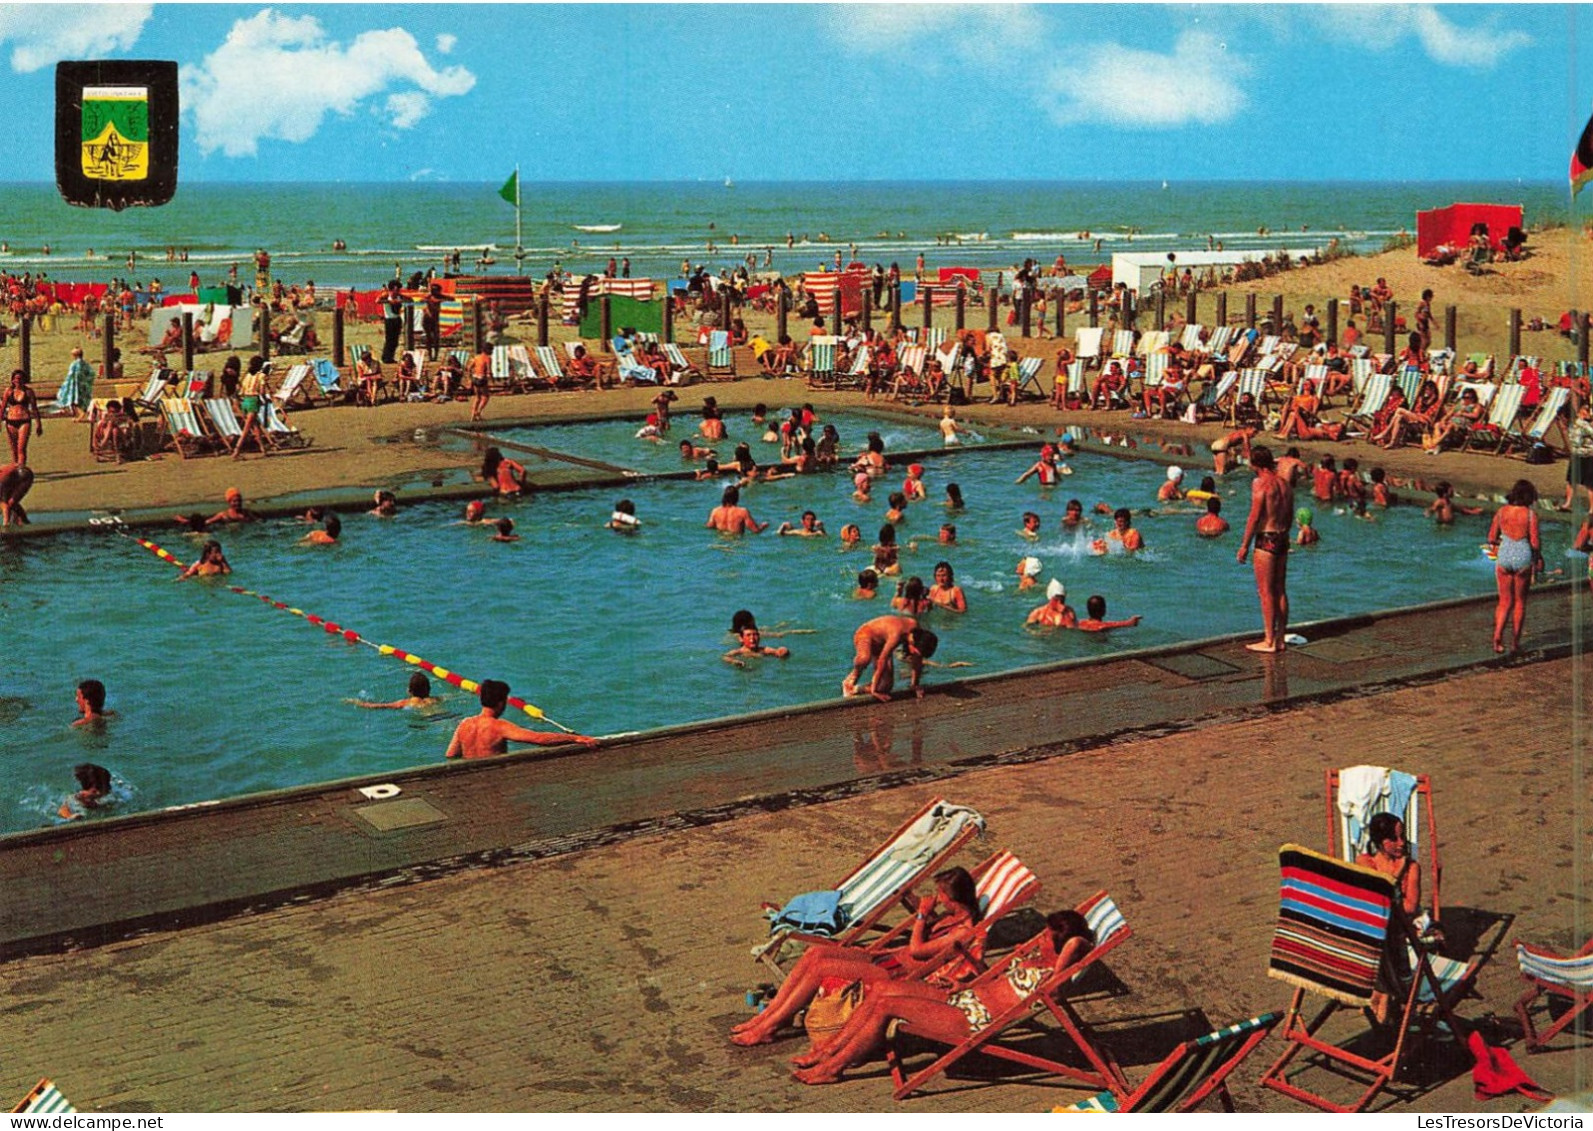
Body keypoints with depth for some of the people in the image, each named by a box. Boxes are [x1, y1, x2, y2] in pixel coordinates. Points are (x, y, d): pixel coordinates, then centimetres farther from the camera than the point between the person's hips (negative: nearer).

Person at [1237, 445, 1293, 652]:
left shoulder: (1260, 483, -12)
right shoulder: (1284, 485, 12)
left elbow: (1254, 517, -16)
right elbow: (1289, 519, 15)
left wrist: (1244, 545, -11)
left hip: (1266, 540, -8)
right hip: (1282, 539, 8)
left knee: (1265, 591, -4)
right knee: (1280, 590, 12)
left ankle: (1269, 641, -3)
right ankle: (1280, 639, 17)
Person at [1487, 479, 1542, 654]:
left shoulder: (1501, 511, -2)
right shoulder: (1531, 514, -11)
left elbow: (1491, 538, 2)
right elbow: (1535, 543, -10)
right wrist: (1539, 557, 8)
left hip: (1504, 557, 2)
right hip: (1523, 558, -2)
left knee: (1505, 602, 12)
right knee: (1520, 601, 12)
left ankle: (1497, 638, -4)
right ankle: (1515, 642, 16)